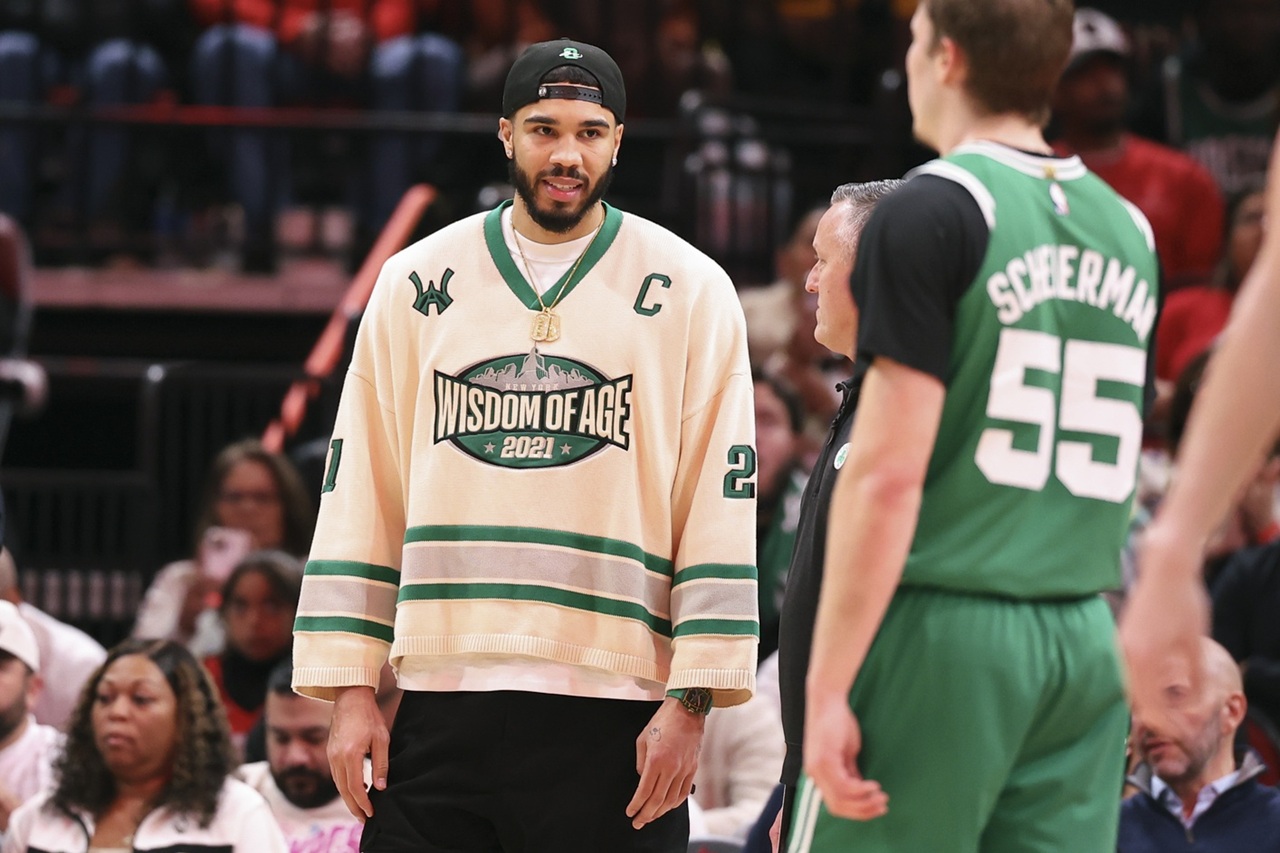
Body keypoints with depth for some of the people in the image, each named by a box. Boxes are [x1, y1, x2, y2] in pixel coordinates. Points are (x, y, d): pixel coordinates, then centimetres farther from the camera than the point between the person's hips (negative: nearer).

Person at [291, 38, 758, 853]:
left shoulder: (689, 290, 4)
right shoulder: (416, 282, 10)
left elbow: (721, 508, 1)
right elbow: (359, 499, 11)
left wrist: (691, 702, -6)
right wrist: (351, 690, 4)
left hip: (612, 710, -2)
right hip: (444, 705, 2)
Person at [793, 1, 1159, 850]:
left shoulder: (931, 211, -9)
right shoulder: (1129, 228, 14)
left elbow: (889, 472, -15)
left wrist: (826, 687, -14)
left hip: (944, 627, -7)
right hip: (1085, 638, 7)